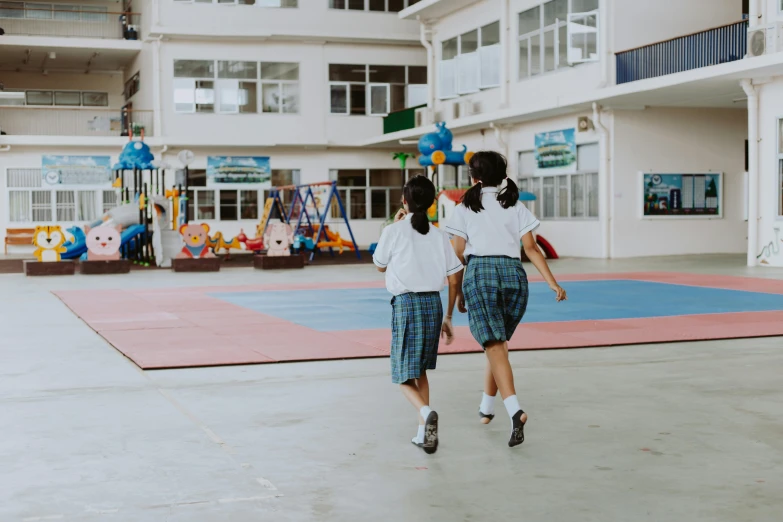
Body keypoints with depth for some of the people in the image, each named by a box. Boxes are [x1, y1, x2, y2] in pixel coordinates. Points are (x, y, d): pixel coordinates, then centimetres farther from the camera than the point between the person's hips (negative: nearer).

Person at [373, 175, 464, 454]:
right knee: (420, 370, 20)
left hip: (406, 303, -4)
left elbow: (380, 266, 13)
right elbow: (455, 279, 7)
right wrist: (448, 317, 15)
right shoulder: (439, 235, 6)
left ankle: (426, 412, -27)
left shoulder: (394, 231, -4)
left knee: (405, 375, 2)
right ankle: (423, 432, 16)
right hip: (433, 303, 4)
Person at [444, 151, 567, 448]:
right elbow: (531, 249, 4)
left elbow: (458, 254, 7)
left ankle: (515, 410, -27)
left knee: (494, 346, -9)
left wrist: (458, 294, 17)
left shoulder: (466, 208, 10)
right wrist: (553, 283, 2)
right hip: (513, 273, 3)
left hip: (480, 272, -3)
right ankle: (487, 407, 31)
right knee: (499, 342, 20)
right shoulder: (516, 206, 14)